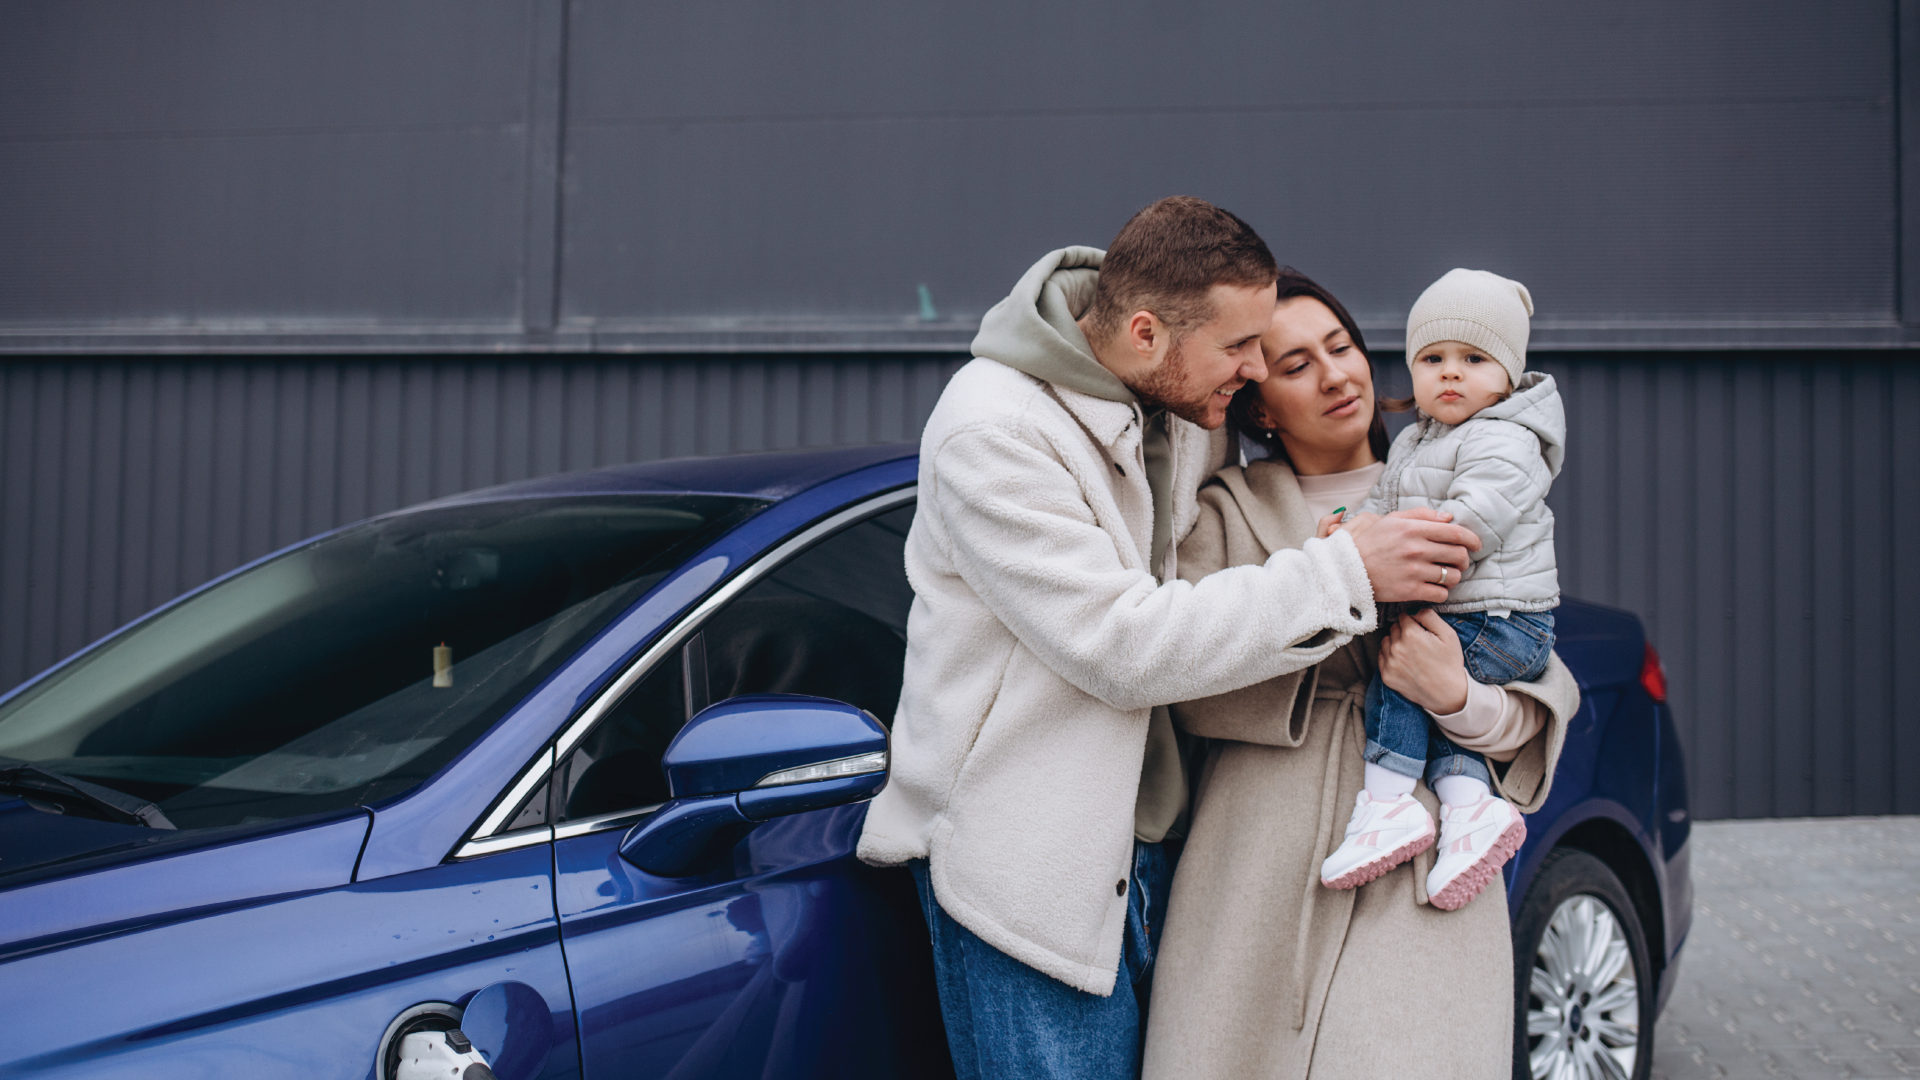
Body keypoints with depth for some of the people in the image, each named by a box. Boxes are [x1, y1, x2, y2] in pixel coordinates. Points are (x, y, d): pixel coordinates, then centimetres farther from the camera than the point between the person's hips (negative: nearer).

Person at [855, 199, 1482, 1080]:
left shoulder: (1180, 402, 1)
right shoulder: (991, 431, -21)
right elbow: (1125, 646, -25)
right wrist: (1343, 576, -23)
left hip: (1144, 834, 7)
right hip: (1023, 857, -7)